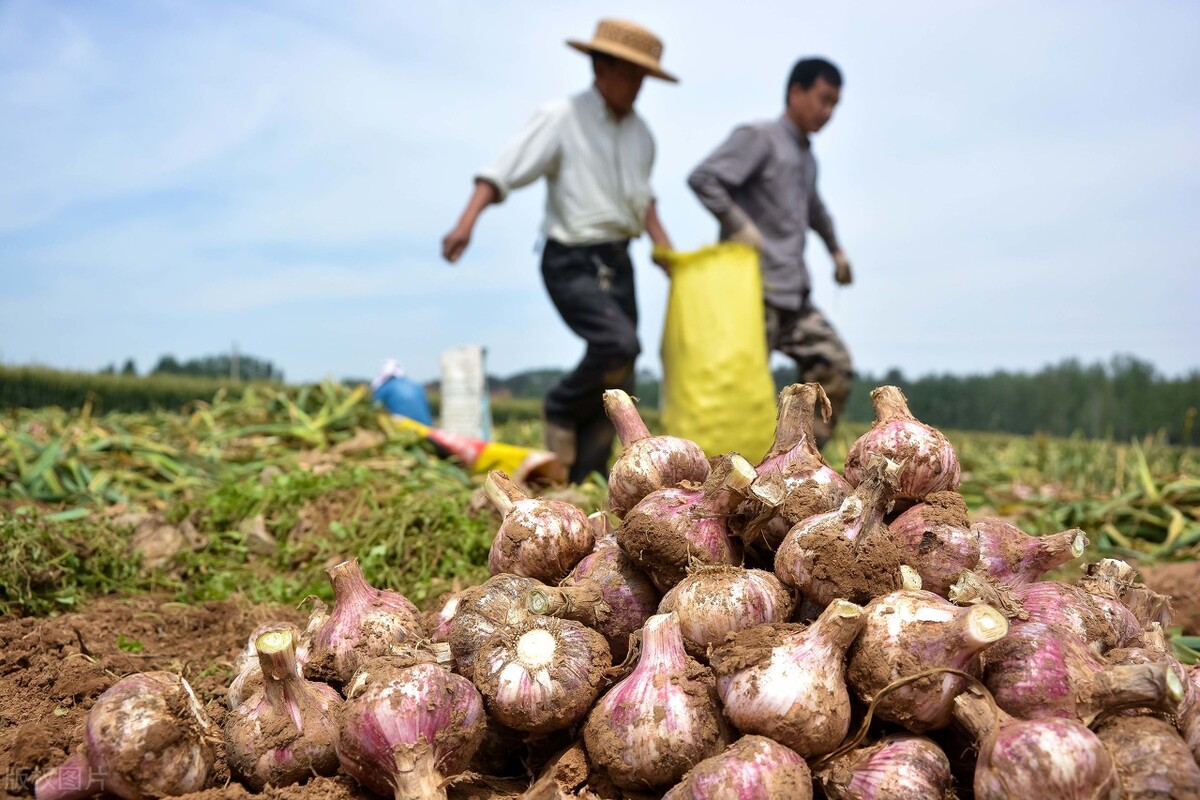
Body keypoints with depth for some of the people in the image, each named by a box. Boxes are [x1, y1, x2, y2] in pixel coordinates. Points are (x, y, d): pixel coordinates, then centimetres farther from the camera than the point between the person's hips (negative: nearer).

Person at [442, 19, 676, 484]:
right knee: (618, 343, -28)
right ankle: (561, 410, 1)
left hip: (617, 261, 7)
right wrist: (467, 223, -28)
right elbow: (503, 173, -13)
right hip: (570, 263, -7)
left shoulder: (639, 133, 12)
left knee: (617, 384, 4)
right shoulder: (561, 119, -8)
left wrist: (669, 253, 19)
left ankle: (583, 481, 14)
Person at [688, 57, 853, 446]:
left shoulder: (806, 157, 23)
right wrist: (739, 225, -22)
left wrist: (836, 249, 49)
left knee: (835, 367, 1)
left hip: (794, 295, 9)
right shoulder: (759, 137, -3)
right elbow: (702, 178, -17)